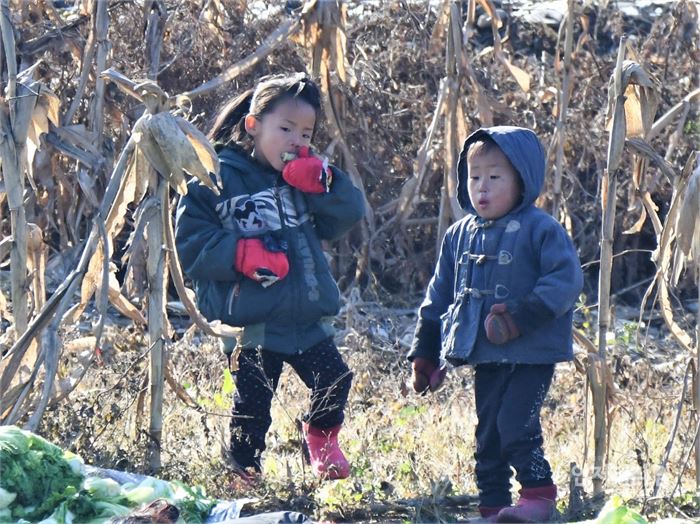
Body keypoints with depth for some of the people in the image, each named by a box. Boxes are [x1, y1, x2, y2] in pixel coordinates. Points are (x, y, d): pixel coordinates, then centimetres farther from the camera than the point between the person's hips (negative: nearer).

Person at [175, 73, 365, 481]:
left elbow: (350, 214, 1)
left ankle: (322, 437, 40)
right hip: (251, 322, -5)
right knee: (252, 405, 3)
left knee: (335, 381, 11)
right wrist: (241, 254, -23)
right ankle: (246, 473, 23)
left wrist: (320, 183, -16)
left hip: (309, 316, 5)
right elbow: (190, 243, -10)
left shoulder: (307, 175, 8)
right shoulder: (218, 178, -8)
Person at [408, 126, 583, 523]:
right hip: (485, 358, 7)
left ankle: (539, 492, -2)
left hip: (532, 355, -7)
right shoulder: (460, 236, 12)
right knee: (487, 434, 10)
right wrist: (425, 352, 16)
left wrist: (523, 316, -25)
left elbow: (567, 280, -16)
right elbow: (439, 297, 19)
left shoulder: (541, 230, -8)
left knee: (515, 424, -17)